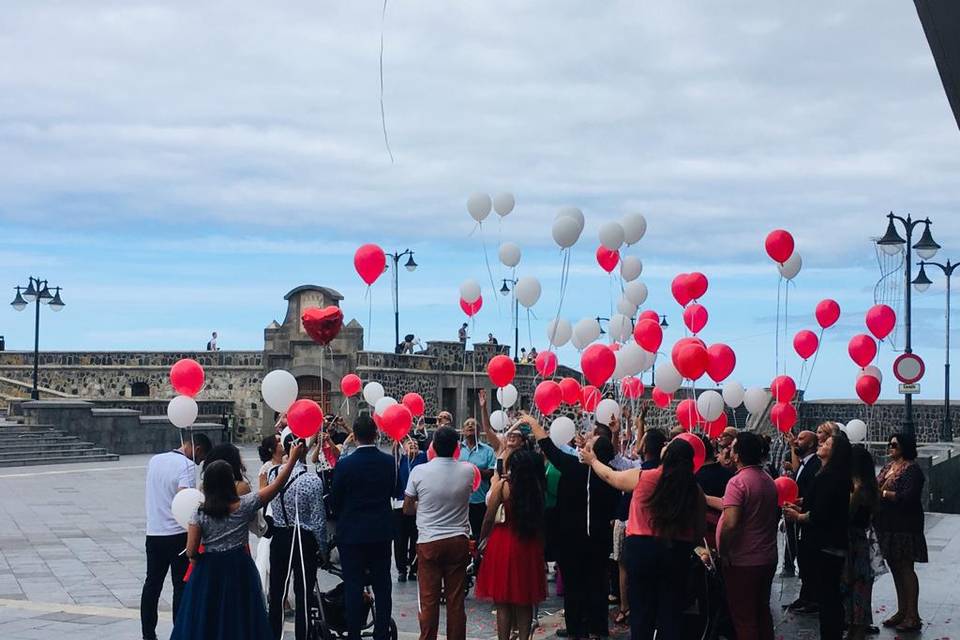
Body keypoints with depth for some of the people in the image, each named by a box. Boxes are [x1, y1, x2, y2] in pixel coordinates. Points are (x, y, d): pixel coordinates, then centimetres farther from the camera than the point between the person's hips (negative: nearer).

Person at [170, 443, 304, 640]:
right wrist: (293, 458, 1)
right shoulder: (243, 505, -11)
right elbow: (277, 484, -6)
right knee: (240, 619, 11)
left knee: (205, 621, 10)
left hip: (208, 572, 0)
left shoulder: (200, 513, -9)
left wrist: (196, 558, 13)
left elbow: (191, 552, -10)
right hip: (239, 570, 0)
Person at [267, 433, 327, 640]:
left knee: (277, 593, 13)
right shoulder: (312, 481, -16)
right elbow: (318, 520, -11)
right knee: (304, 594, 3)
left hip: (279, 539, 5)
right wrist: (322, 548, 1)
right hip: (303, 540, -4)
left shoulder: (273, 474, -3)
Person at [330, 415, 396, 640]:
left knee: (353, 587, 3)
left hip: (351, 532, -3)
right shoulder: (388, 462, -5)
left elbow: (334, 502, -5)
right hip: (382, 532, 3)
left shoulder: (344, 465, -14)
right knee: (382, 586, 10)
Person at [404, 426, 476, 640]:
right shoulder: (468, 471, -4)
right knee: (456, 600, 6)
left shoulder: (419, 472, -9)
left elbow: (407, 508, 2)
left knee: (429, 600, 3)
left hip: (429, 542, -2)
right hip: (458, 540, 2)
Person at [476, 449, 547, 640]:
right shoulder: (537, 487, 0)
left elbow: (489, 518, -5)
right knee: (525, 602, 14)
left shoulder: (503, 485, -9)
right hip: (530, 545, 4)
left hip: (504, 543, -4)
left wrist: (483, 538, 9)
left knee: (503, 602, 4)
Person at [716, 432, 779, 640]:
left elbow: (731, 523, -27)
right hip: (768, 558, 8)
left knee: (743, 617, 0)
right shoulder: (769, 480, 9)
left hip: (743, 561, -8)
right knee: (762, 612, 17)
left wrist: (723, 553, -15)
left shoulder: (737, 482, -18)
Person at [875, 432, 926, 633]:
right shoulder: (888, 467, 14)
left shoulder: (912, 469, -11)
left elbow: (908, 497, -21)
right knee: (895, 568, 12)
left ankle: (913, 616, 0)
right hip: (887, 525, 8)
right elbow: (877, 487, 18)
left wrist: (883, 493, -19)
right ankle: (902, 611, 21)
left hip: (905, 526, -8)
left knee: (905, 568, -6)